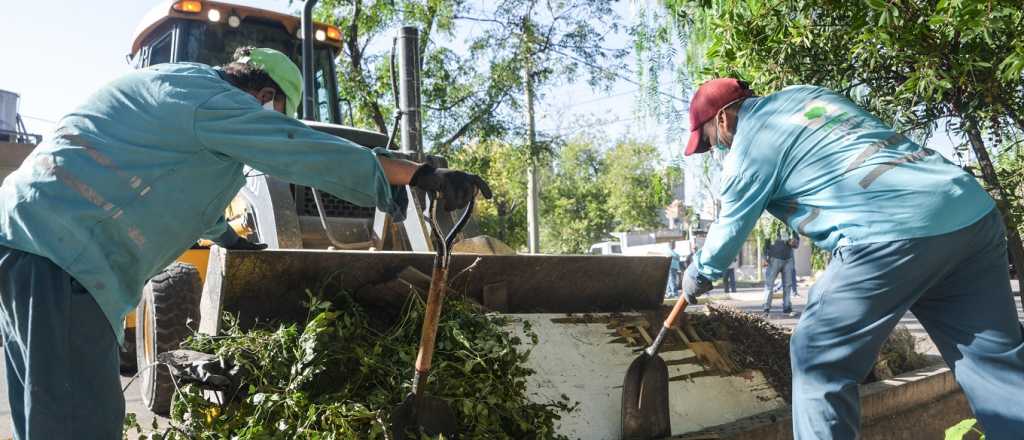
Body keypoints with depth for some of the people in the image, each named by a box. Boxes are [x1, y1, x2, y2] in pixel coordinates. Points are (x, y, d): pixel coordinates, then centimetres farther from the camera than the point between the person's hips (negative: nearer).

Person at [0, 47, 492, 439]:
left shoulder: (177, 86, 21)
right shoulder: (210, 98, -10)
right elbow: (316, 153, -16)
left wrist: (227, 236, 43)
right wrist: (426, 175, -13)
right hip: (60, 246, -11)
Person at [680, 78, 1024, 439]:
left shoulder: (747, 146, 4)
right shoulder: (805, 94, 25)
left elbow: (731, 230, 14)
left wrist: (698, 274, 32)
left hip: (894, 234, -8)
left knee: (817, 359, 6)